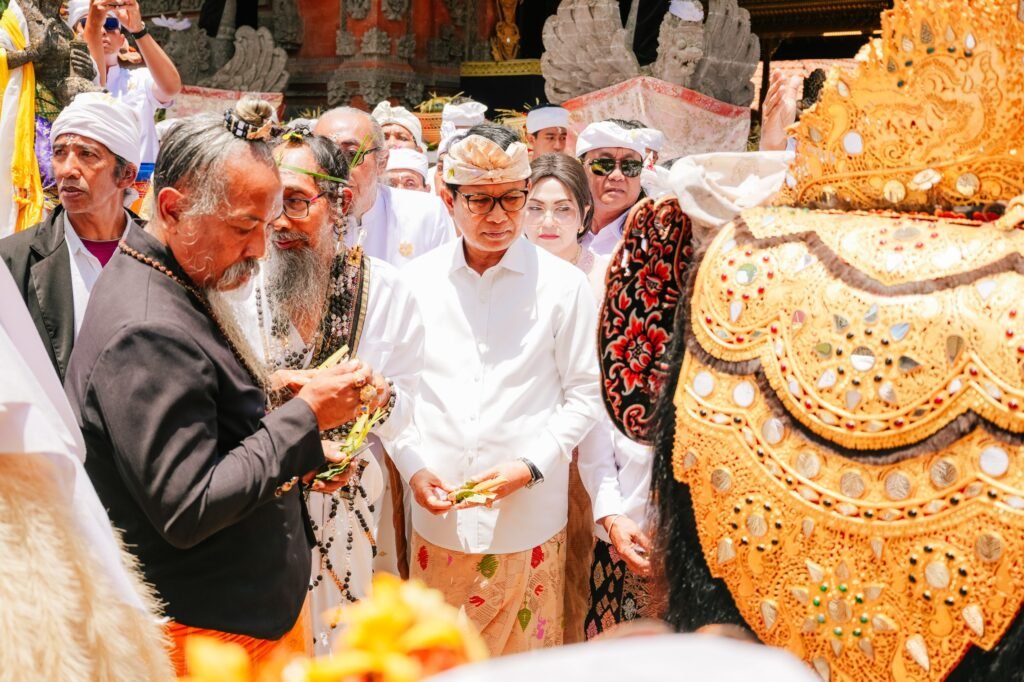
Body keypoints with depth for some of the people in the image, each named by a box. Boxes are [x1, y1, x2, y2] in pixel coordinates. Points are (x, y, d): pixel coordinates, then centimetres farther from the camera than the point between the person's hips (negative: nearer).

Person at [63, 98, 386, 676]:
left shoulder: (184, 288, 7)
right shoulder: (146, 334, -25)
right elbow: (187, 510, -25)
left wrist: (301, 456, 5)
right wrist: (304, 417, -21)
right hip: (211, 635, -9)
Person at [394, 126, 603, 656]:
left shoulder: (563, 285, -4)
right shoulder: (417, 281, 2)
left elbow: (584, 394, 0)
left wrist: (530, 466, -11)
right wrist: (413, 468, -4)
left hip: (529, 516, -2)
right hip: (438, 513, 2)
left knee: (526, 653, 11)